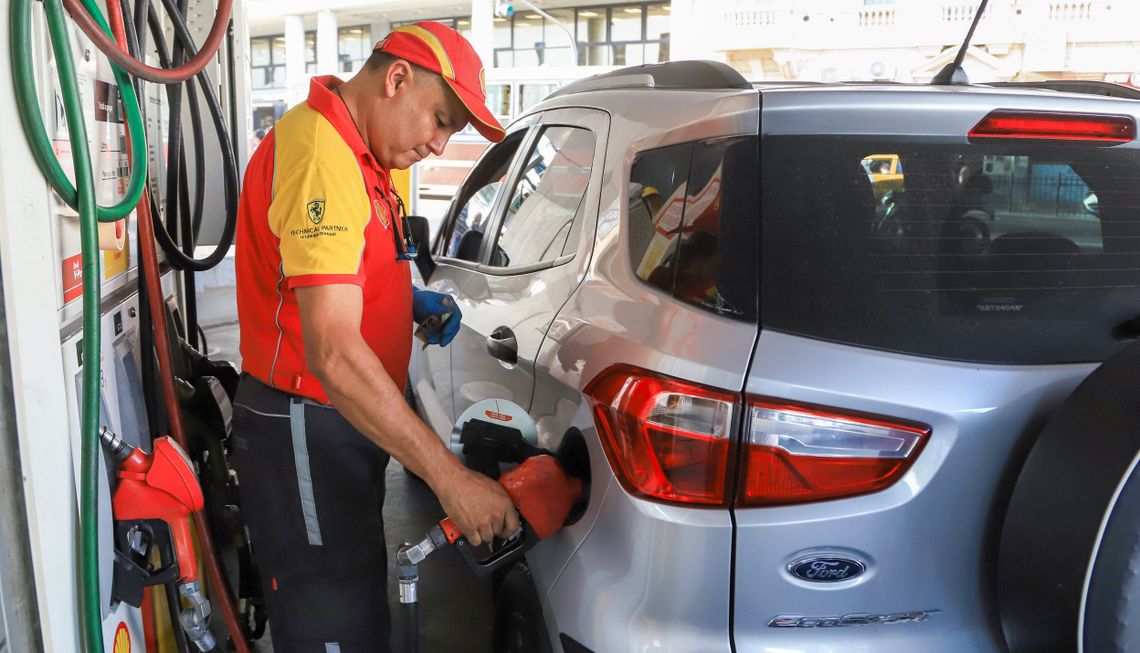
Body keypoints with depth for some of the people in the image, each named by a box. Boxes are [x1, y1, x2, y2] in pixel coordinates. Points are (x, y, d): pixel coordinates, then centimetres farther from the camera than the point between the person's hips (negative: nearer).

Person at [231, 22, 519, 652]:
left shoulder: (357, 154, 10)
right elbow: (332, 352, -32)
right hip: (304, 434, -10)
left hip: (341, 420, 10)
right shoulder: (320, 156, -23)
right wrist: (450, 478, -31)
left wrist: (411, 301, 7)